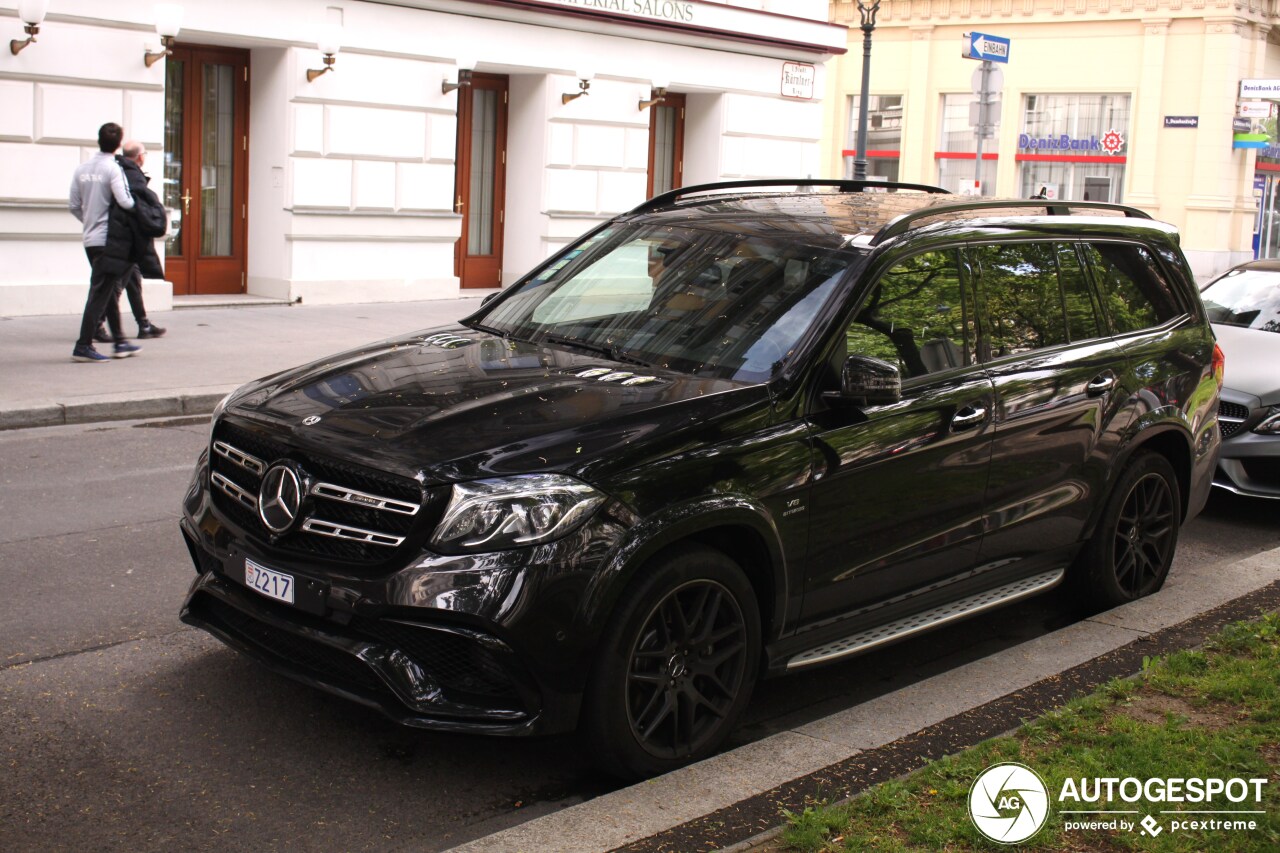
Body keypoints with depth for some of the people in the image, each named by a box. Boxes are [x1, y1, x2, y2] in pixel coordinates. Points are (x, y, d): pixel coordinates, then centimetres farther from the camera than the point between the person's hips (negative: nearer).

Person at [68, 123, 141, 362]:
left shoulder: (81, 169, 8)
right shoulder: (113, 169, -12)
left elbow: (73, 206, 9)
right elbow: (125, 202, -23)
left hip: (90, 239, 7)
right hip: (108, 239, -7)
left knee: (109, 290, 16)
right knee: (100, 293, -5)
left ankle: (119, 342, 22)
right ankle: (83, 346, -6)